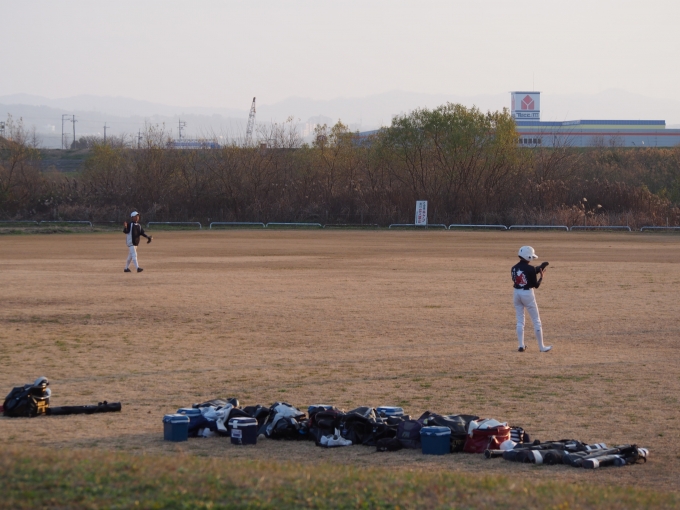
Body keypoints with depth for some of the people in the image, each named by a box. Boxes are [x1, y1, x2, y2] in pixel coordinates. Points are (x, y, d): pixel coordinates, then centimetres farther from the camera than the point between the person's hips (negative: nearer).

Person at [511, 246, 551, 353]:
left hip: (517, 293, 5)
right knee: (536, 321, 5)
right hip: (528, 294, -5)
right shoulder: (530, 269, -15)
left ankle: (521, 345, 10)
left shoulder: (514, 268, 2)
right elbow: (536, 285, -11)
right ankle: (541, 347, 8)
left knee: (520, 321, 13)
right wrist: (541, 275, 6)